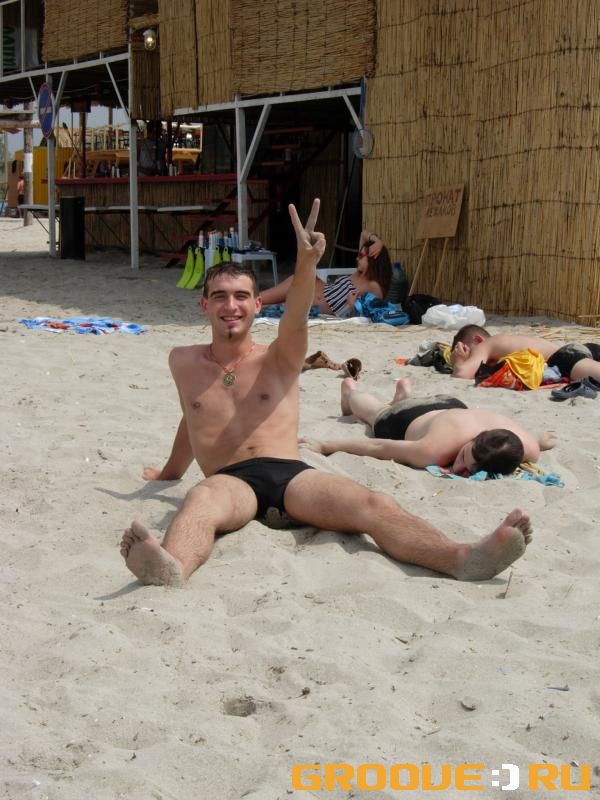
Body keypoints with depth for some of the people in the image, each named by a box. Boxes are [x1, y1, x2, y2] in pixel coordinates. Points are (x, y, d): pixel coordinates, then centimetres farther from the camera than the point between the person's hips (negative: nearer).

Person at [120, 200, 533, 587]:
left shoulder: (278, 360, 16)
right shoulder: (184, 363, 23)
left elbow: (296, 320, -7)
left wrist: (306, 262, -28)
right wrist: (170, 471, 58)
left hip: (292, 474, 0)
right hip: (230, 480, 0)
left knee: (372, 504, -30)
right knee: (202, 499, -40)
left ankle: (463, 558, -54)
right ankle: (169, 567, -74)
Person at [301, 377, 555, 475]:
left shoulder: (527, 448, -44)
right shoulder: (435, 450, -50)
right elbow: (377, 447, -38)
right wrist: (324, 446, -33)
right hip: (405, 420, -3)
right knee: (376, 412, 36)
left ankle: (404, 396, 76)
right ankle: (351, 391, 68)